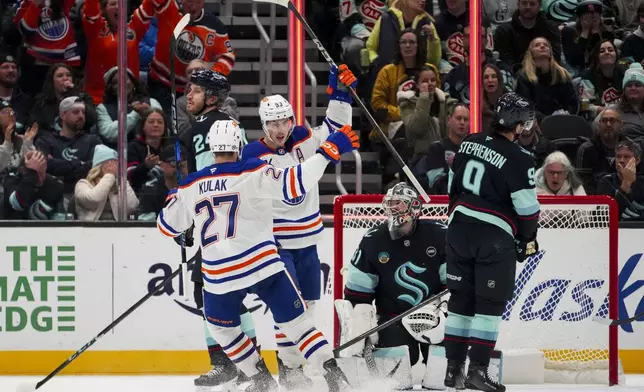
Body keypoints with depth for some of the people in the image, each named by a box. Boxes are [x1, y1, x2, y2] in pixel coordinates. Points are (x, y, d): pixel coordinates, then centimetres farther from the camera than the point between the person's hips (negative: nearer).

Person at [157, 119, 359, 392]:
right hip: (263, 265, -2)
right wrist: (329, 152, -15)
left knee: (221, 326, 27)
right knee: (297, 321, 5)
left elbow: (167, 226, 20)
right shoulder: (252, 173, -6)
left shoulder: (190, 187, 6)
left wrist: (173, 199, 41)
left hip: (220, 276, 2)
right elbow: (292, 185, -19)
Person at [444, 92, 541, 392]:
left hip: (459, 230, 6)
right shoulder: (519, 160, -13)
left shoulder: (470, 143, 7)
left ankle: (454, 367, 13)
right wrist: (528, 240, 6)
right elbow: (527, 208, -11)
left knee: (461, 297, 12)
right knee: (490, 302, 0)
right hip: (494, 237, -6)